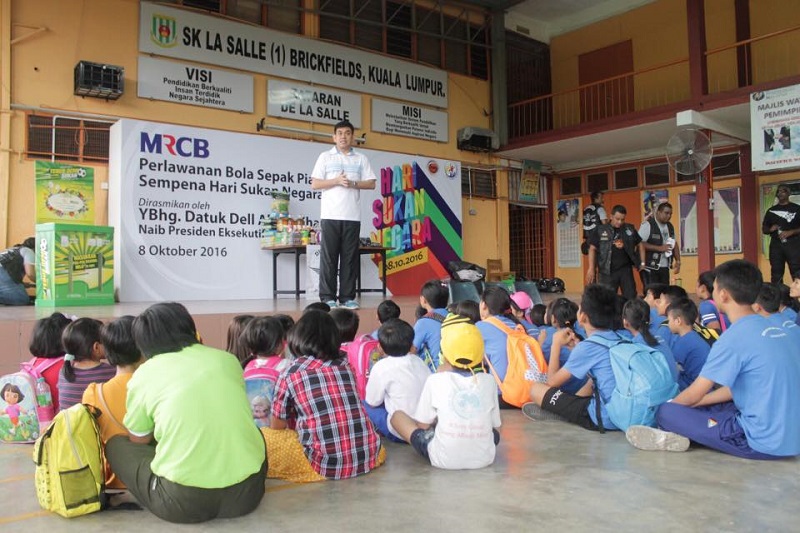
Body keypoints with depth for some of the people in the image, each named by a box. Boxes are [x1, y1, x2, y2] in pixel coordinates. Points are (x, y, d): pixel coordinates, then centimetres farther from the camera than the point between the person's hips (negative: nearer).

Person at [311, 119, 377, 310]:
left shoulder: (361, 159, 13)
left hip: (352, 215, 2)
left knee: (350, 257, 2)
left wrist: (353, 183, -8)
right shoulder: (325, 157, 8)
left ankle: (347, 296, 7)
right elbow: (314, 184, 3)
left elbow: (371, 184, 8)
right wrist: (336, 181, -11)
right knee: (329, 256, -2)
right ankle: (328, 297, 3)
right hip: (330, 215, -1)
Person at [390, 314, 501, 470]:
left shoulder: (436, 380, -7)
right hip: (485, 458, 5)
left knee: (397, 415, 10)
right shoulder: (488, 381, 0)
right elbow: (495, 424, 9)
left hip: (445, 460, -5)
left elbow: (423, 425, 1)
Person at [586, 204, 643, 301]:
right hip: (608, 271, -2)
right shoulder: (601, 231, -1)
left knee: (631, 298, 8)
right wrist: (591, 268, -6)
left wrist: (642, 263, 9)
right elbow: (592, 249, 1)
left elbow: (639, 245, 17)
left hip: (626, 269, 3)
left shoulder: (630, 230, 6)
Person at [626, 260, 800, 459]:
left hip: (763, 441, -9)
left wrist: (669, 405, 12)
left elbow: (695, 394, -8)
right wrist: (688, 404, 16)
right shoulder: (775, 330, 9)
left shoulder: (735, 337, -16)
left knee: (666, 413, -8)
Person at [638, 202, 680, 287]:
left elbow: (675, 244, 21)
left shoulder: (670, 226, 14)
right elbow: (640, 244, -18)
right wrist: (659, 248, -19)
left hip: (665, 268, 7)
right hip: (650, 268, -7)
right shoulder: (648, 225, -10)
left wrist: (678, 261, 9)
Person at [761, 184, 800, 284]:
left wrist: (790, 232, -15)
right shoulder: (771, 211, 14)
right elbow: (764, 229, 16)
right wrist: (770, 229, -5)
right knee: (776, 274, 4)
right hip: (776, 245, 3)